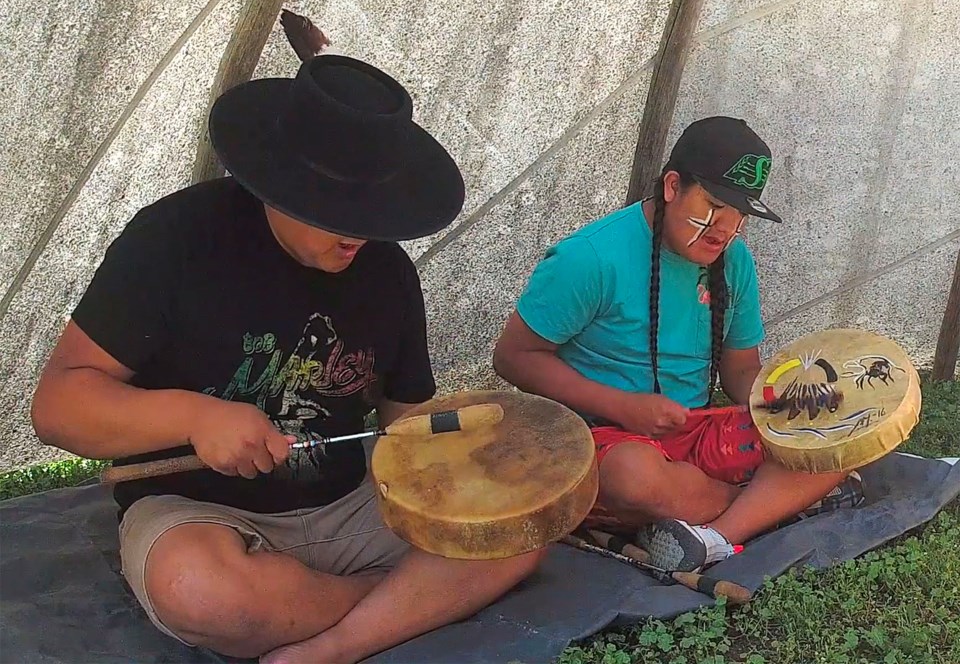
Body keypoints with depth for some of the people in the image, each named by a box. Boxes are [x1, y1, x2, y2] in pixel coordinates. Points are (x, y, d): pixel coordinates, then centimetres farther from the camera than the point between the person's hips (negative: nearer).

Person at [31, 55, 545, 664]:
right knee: (202, 587, -38)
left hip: (347, 508, 4)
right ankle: (416, 597, -9)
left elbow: (407, 413, 9)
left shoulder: (388, 269, 1)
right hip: (195, 509, -3)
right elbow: (57, 402, -13)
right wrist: (194, 415, -31)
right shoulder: (178, 237, -14)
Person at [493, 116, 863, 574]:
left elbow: (742, 369, 14)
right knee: (635, 472, -40)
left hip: (697, 432, 6)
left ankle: (713, 536, -29)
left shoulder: (734, 261, 5)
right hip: (600, 434, -5)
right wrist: (622, 407, -20)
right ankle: (781, 498, -11)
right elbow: (514, 355, -12)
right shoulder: (590, 257, -15)